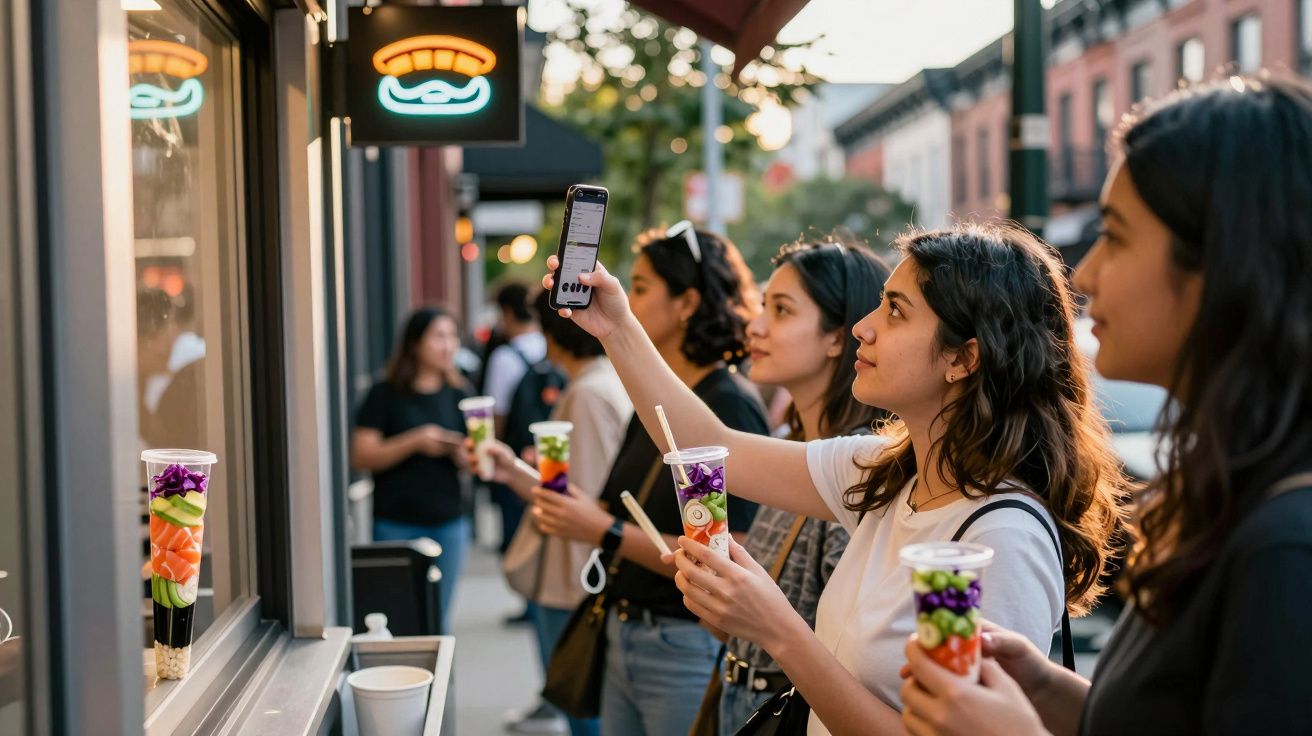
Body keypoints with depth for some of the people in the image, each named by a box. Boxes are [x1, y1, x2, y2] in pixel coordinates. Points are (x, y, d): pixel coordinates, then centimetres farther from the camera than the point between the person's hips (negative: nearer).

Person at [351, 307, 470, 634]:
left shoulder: (457, 396, 10)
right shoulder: (386, 394, -3)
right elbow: (361, 457, -9)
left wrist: (462, 454, -9)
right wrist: (415, 441, -19)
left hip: (448, 524, 4)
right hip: (397, 526, -4)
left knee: (438, 620, 9)